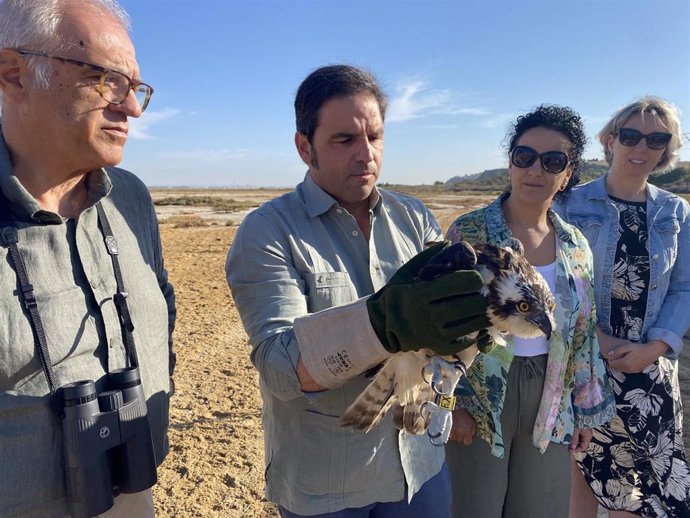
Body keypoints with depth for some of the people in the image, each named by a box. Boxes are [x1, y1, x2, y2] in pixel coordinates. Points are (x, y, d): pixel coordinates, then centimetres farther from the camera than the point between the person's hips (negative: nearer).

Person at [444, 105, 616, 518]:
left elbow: (583, 332, 8)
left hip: (550, 401, 4)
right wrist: (455, 403, -11)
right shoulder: (468, 232, -12)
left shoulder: (575, 245, 2)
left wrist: (587, 408, 10)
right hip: (480, 395, -3)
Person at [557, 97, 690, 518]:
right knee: (589, 461, 8)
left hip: (651, 364, 3)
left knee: (650, 471, 8)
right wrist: (596, 338, -16)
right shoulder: (573, 205, -4)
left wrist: (654, 347, -9)